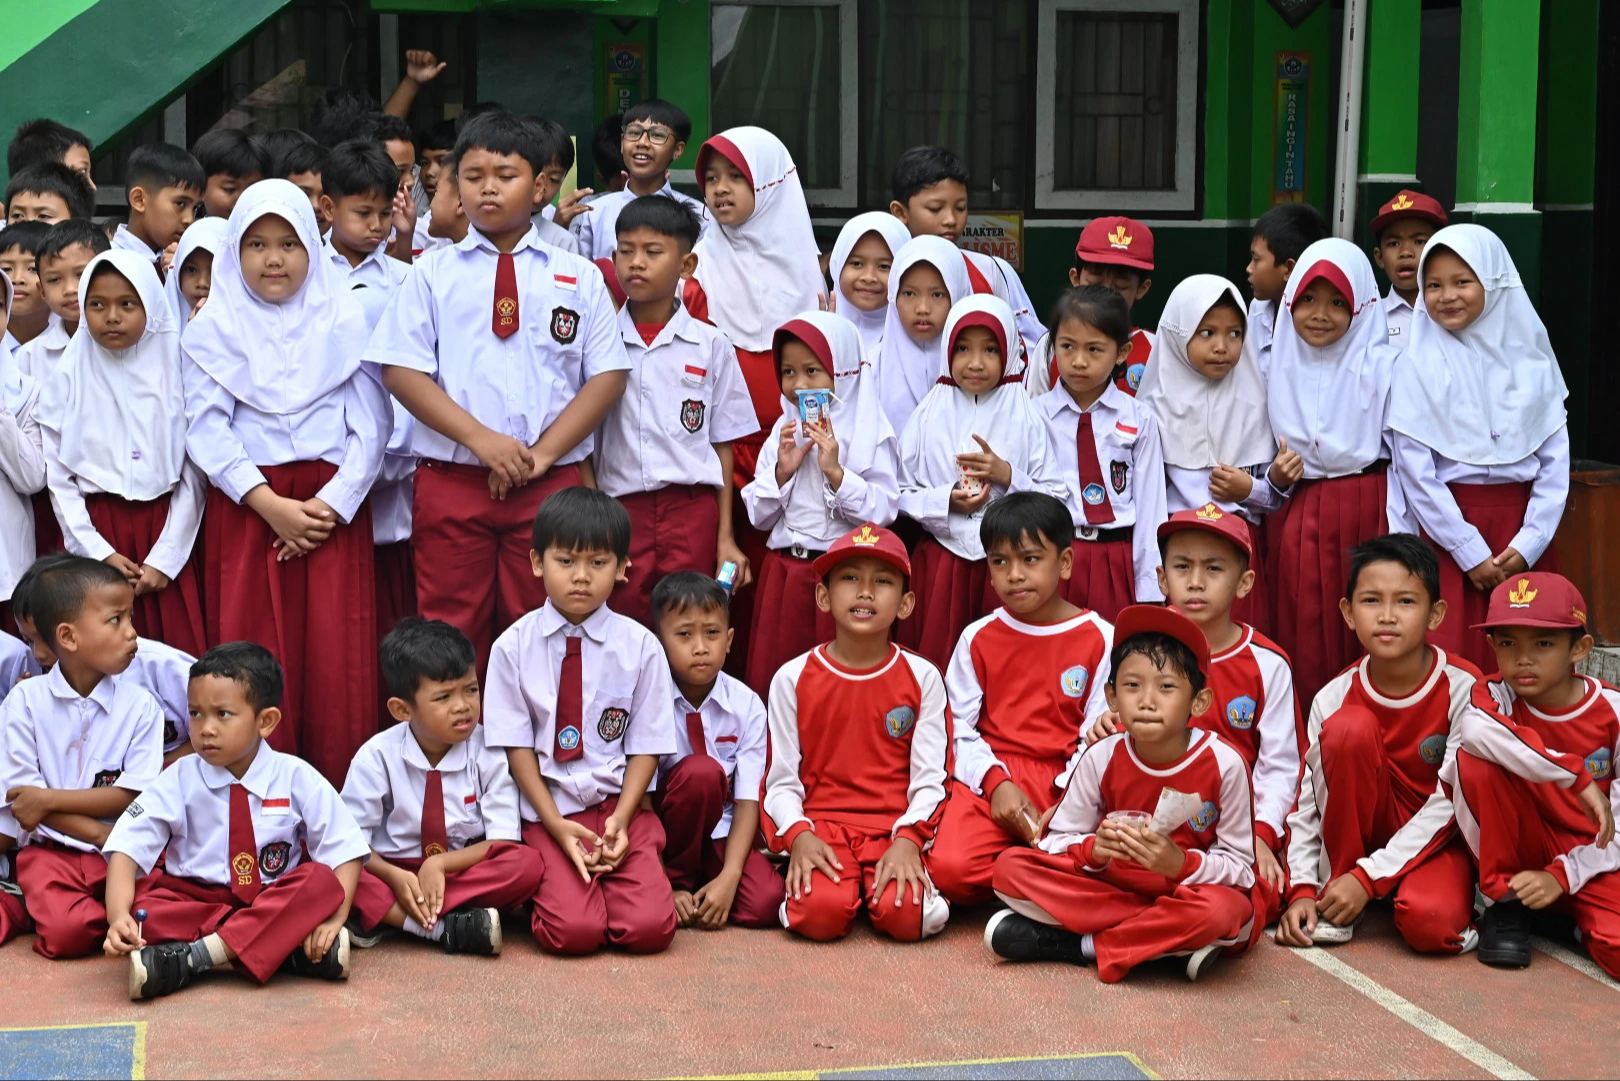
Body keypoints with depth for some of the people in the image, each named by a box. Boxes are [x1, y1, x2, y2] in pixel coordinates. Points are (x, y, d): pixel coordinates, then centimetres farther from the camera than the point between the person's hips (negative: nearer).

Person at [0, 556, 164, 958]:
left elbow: (132, 795, -6)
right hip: (51, 849, -1)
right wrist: (101, 835, -14)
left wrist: (49, 798, -14)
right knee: (66, 933, -27)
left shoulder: (140, 706, -2)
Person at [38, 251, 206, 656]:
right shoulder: (68, 377, 2)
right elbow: (57, 476, 0)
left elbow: (194, 472, -1)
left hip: (167, 528, 0)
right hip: (95, 529, 0)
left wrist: (165, 557, -7)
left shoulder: (175, 367, 0)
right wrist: (99, 553, -7)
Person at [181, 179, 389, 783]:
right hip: (245, 506, 0)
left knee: (339, 661, -4)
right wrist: (271, 506, -12)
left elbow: (371, 424, 3)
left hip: (334, 504, 0)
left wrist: (332, 504, -9)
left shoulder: (344, 319, 8)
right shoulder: (214, 328, 7)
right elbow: (207, 431, -1)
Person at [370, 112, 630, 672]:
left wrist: (543, 453, -10)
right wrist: (482, 439, -13)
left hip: (550, 485, 0)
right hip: (451, 480, 0)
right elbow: (400, 371, -1)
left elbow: (608, 375, 2)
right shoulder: (433, 275, 7)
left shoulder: (578, 277, 8)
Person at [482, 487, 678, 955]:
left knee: (649, 929, -19)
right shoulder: (513, 648, -2)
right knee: (573, 932, -21)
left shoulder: (640, 647, 0)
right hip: (548, 810, -1)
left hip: (620, 806, 1)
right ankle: (551, 882, 12)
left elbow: (646, 746, 2)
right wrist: (557, 825, -11)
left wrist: (620, 820, -11)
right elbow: (517, 746, -2)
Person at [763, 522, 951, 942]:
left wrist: (908, 840, -17)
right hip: (821, 823, 0)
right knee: (821, 913, -29)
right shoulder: (793, 678, 3)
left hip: (895, 828, 0)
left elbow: (930, 778, -1)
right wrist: (799, 835, -17)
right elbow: (781, 780, 2)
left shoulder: (922, 677, 3)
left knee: (904, 915, -28)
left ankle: (899, 875, 6)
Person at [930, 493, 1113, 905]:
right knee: (950, 868, -27)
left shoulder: (1100, 639, 2)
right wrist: (996, 782, -14)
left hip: (1066, 784, -1)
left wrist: (1065, 805, -16)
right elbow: (959, 728, 4)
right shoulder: (977, 638, 9)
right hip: (990, 777, 1)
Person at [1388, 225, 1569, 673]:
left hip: (1523, 527, 2)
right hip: (1448, 524, -2)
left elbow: (1556, 456, 3)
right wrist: (1469, 551, -10)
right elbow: (1414, 468, -7)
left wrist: (1530, 542, -6)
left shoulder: (1531, 357, 5)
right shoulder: (1418, 364, -3)